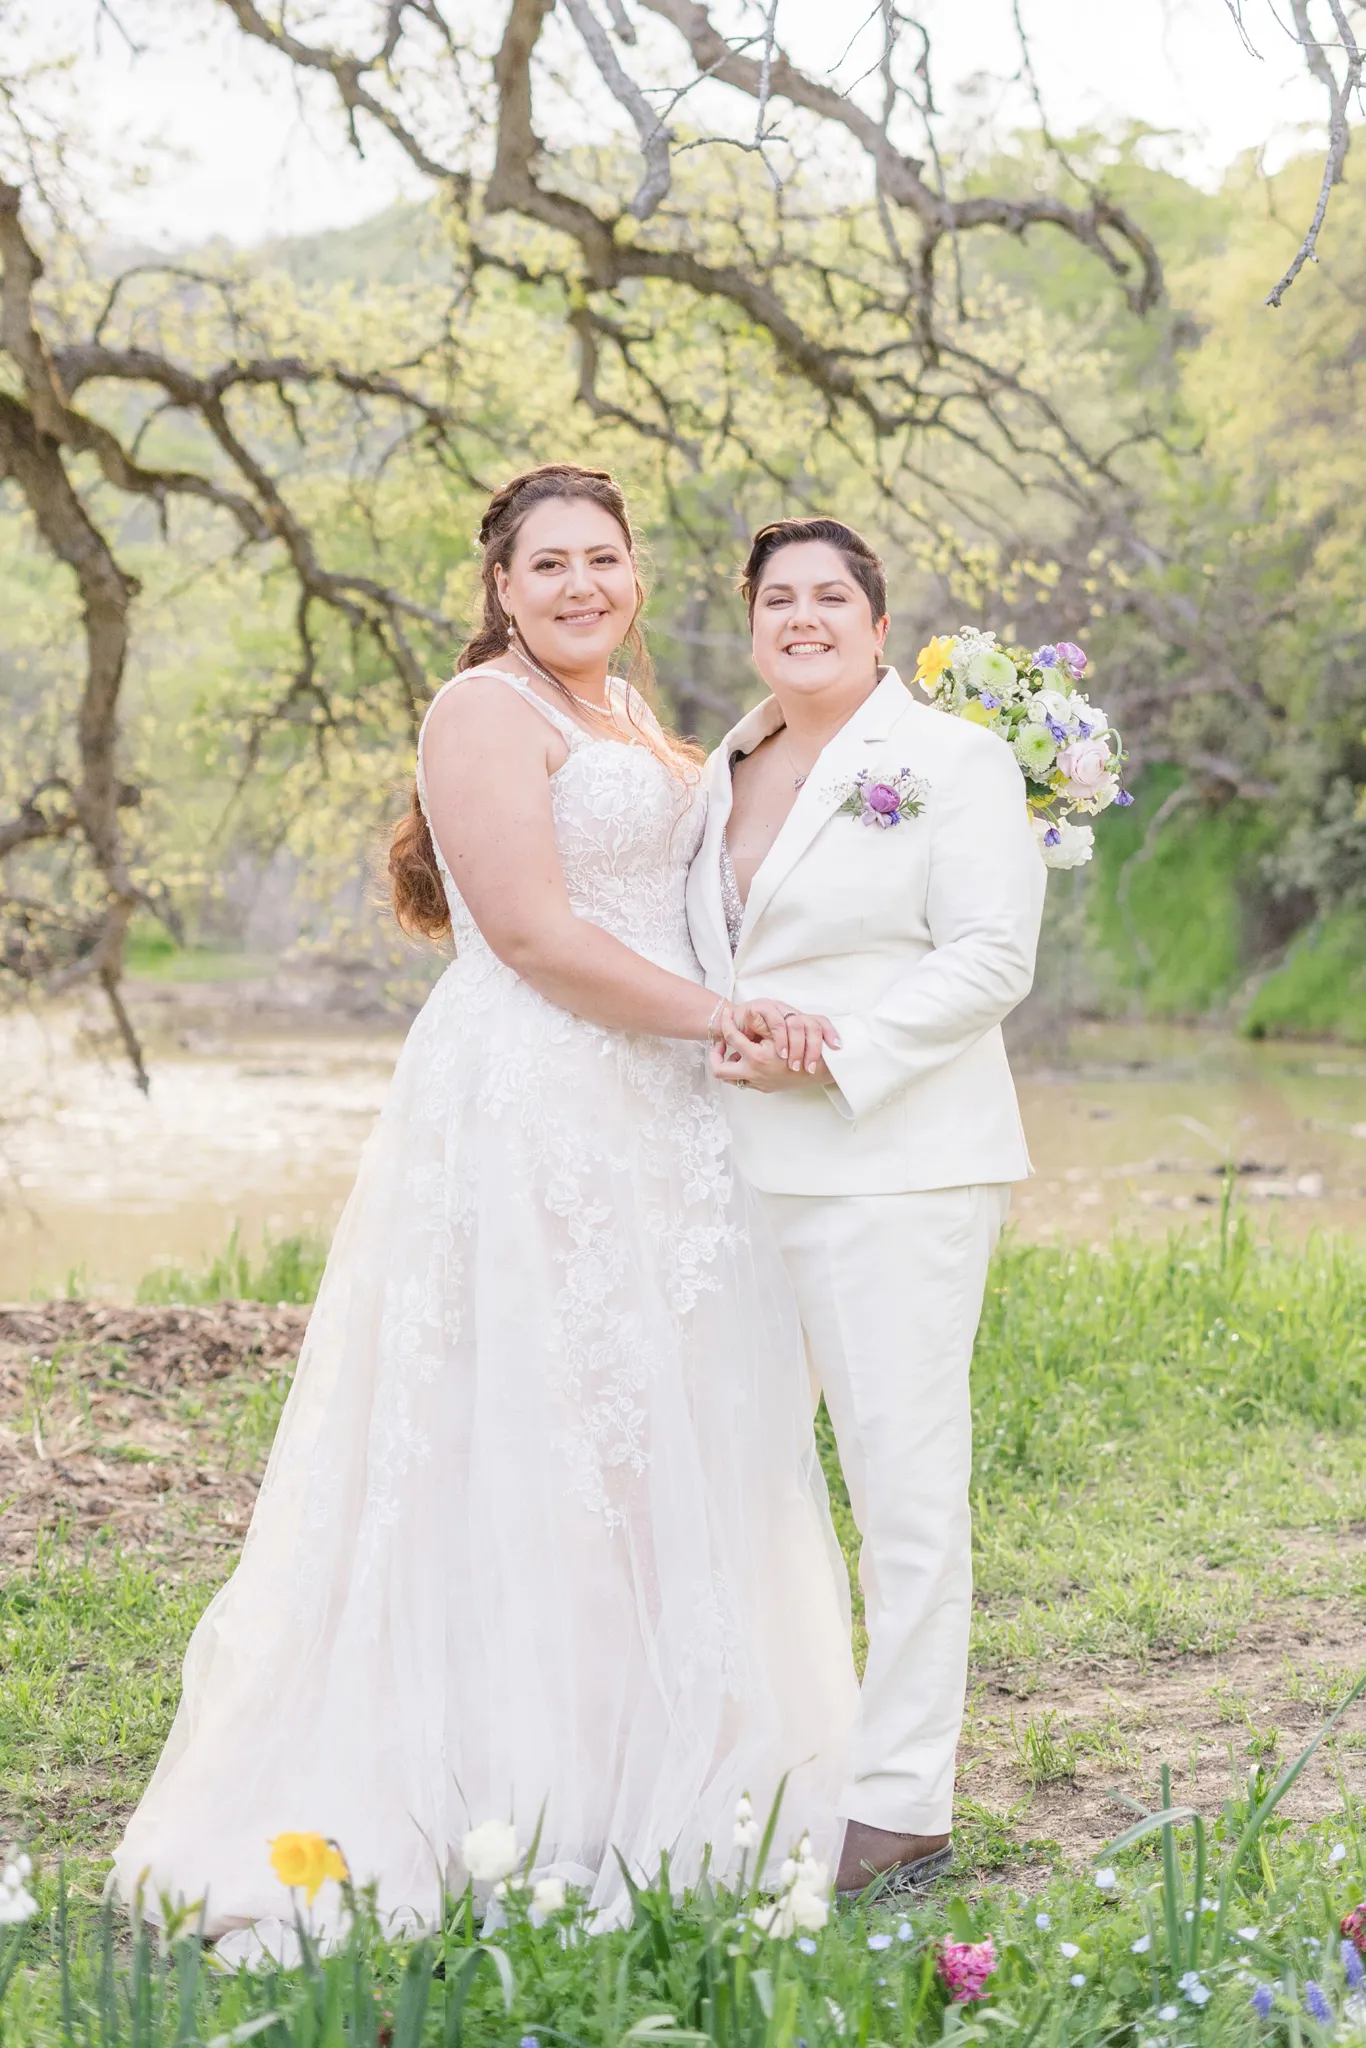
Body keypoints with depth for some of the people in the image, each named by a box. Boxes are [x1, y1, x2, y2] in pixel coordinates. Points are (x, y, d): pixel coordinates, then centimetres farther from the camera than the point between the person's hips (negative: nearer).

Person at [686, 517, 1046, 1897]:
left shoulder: (950, 761, -2)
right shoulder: (724, 773, 18)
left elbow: (990, 959, -10)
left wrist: (832, 1053, -18)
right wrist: (719, 1041, 1)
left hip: (894, 1165, -7)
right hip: (738, 1166, 7)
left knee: (903, 1484, -4)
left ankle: (901, 1811, 3)